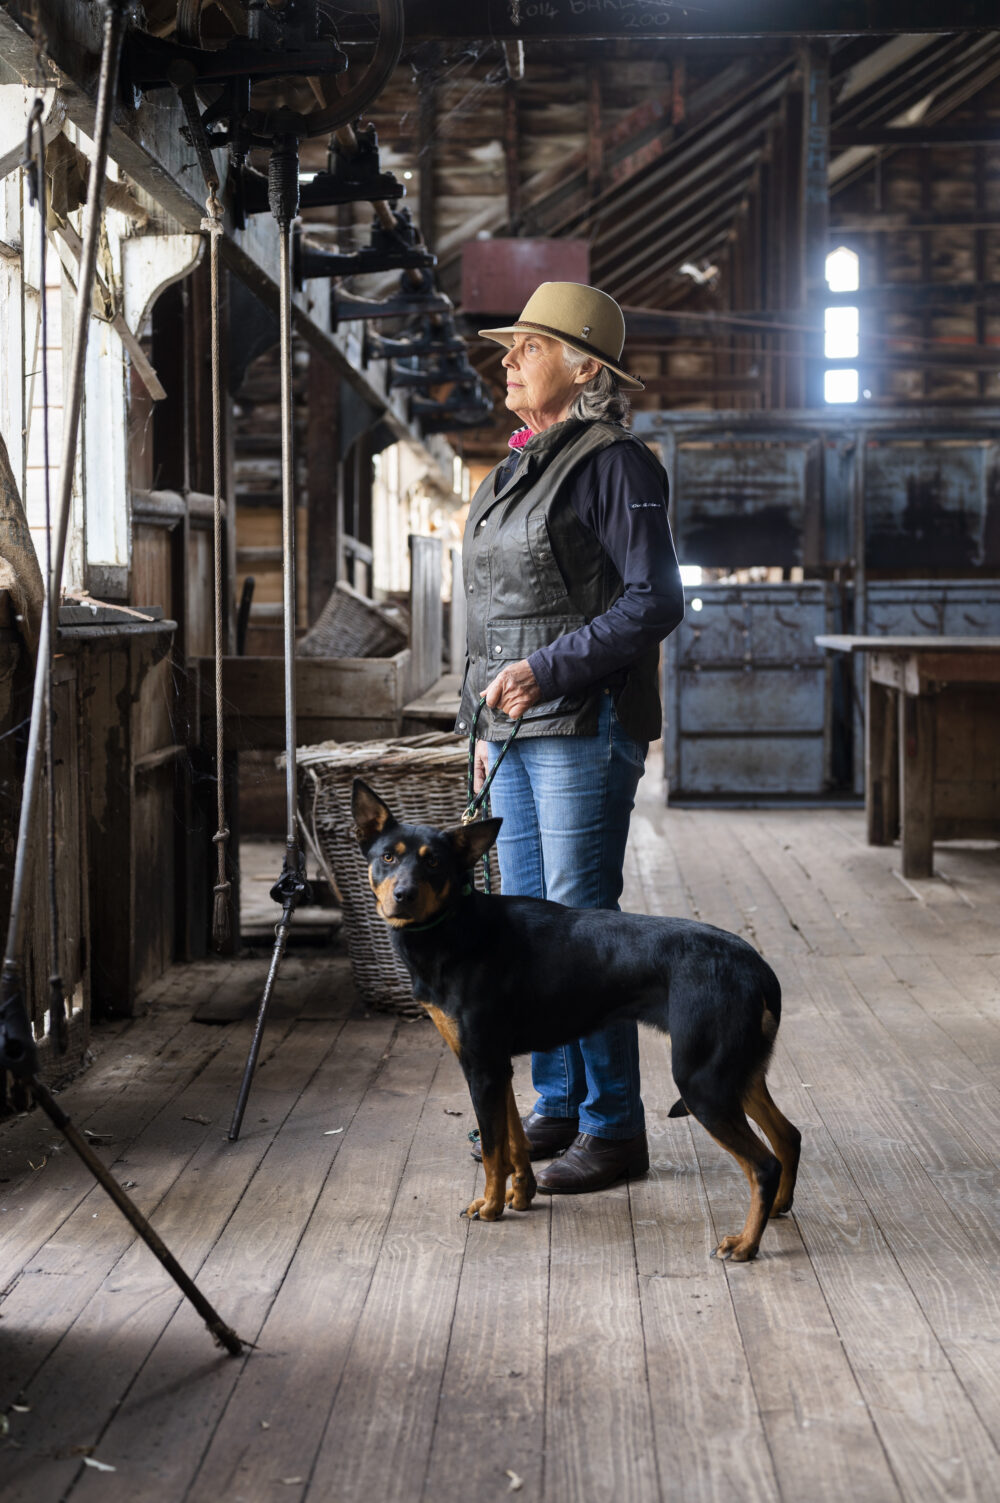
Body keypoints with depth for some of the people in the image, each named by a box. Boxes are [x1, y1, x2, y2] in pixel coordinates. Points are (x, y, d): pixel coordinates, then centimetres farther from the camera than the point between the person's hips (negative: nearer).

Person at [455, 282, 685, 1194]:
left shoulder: (612, 465, -8)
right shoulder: (516, 469, 18)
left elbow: (655, 602, -15)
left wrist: (548, 672, -20)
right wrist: (487, 722, 20)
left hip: (585, 730, -9)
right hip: (515, 731, 9)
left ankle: (614, 1128, 2)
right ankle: (557, 1105, 22)